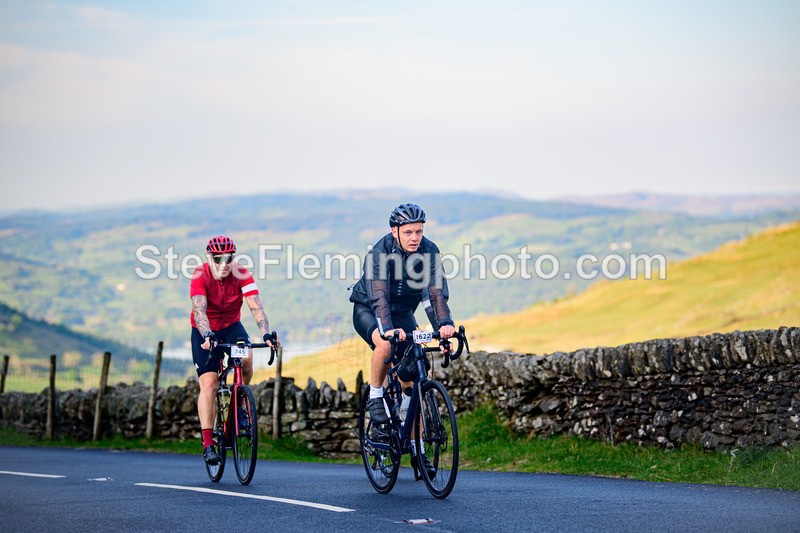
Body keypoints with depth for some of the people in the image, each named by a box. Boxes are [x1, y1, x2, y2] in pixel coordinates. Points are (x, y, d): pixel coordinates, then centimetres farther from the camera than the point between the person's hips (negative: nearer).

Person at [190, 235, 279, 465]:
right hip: (205, 333, -1)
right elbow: (199, 310, -36)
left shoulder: (242, 275, -19)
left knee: (246, 360, -30)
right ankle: (207, 444, -13)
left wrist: (266, 334, -45)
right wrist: (207, 335, -53)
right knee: (208, 383, -13)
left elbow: (256, 306, -29)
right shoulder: (200, 276, -23)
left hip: (232, 327, 1)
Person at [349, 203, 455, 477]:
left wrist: (444, 323, -44)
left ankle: (417, 450, 0)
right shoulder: (380, 252, -28)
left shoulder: (429, 251, -17)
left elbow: (436, 292, -26)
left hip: (403, 313, 4)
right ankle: (375, 396, -12)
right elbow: (380, 296, -38)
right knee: (384, 344, -38)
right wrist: (388, 329, -55)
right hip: (367, 310, -4)